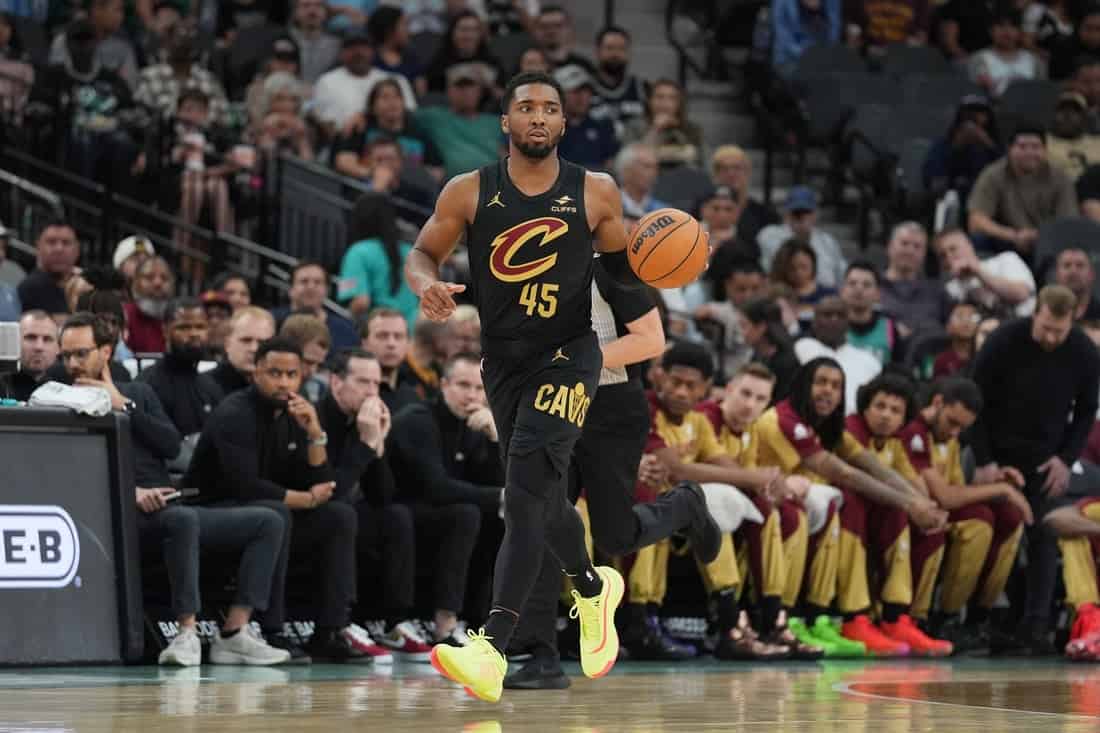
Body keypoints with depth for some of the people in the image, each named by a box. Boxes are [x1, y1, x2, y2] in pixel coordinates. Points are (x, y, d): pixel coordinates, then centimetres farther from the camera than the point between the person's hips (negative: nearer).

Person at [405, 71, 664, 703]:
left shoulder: (596, 194, -2)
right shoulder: (470, 193, 0)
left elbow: (626, 264, 11)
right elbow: (423, 253, 8)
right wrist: (428, 284, -16)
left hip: (568, 355, -4)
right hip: (503, 361, 4)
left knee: (527, 492, -21)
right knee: (542, 496, 18)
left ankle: (493, 651, -30)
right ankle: (594, 588, 50)